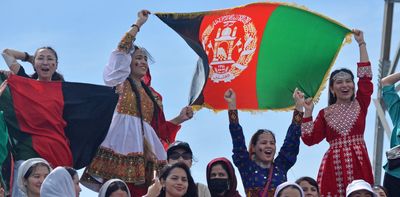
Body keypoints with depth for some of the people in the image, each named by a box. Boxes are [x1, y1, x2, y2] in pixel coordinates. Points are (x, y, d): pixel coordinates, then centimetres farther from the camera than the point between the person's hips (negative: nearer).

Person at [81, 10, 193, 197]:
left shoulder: (152, 95, 24)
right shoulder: (119, 82, 10)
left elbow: (157, 128, 21)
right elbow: (122, 50, -2)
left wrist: (180, 119, 11)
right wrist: (139, 23, 1)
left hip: (142, 152, 5)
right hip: (119, 146, -5)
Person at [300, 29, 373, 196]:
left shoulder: (360, 105, 12)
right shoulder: (325, 113, 12)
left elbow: (365, 76, 5)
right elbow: (309, 139, 6)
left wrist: (361, 44, 5)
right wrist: (307, 113, 2)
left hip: (359, 163, 0)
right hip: (334, 165, 0)